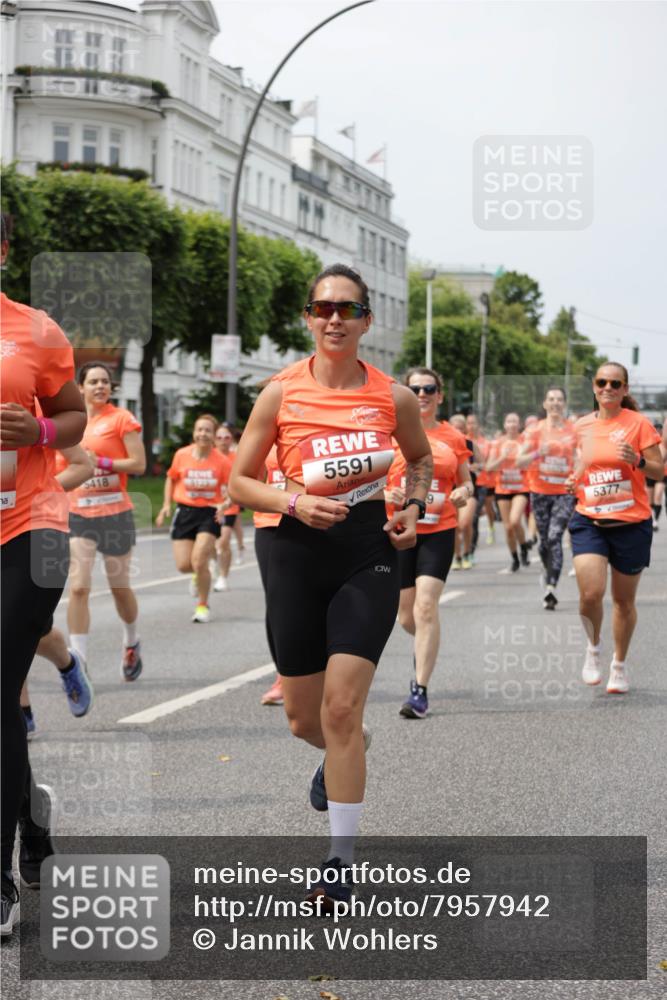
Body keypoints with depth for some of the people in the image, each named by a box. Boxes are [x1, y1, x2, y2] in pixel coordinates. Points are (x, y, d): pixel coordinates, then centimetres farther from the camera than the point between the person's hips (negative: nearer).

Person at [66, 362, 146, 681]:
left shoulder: (122, 418, -5)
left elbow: (138, 464, -10)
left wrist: (100, 461, -18)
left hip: (115, 512, -3)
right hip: (79, 514, 3)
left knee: (119, 587, 10)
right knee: (78, 587, -10)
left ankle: (131, 643, 37)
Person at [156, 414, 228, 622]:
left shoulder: (221, 461, -8)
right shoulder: (181, 455, -3)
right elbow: (171, 478, 15)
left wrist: (224, 504, -19)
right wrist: (166, 505, 7)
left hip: (210, 513, -3)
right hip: (185, 512, 3)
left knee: (198, 561, -16)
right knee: (183, 565, -3)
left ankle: (203, 605, 5)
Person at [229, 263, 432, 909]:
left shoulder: (393, 396, -2)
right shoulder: (281, 393, -5)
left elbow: (420, 457, 18)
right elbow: (240, 481, 2)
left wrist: (414, 509, 1)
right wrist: (295, 502, -15)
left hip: (369, 553, -1)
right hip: (299, 555, 1)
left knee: (341, 708, -12)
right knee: (304, 720, 10)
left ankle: (339, 863, -2)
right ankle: (345, 750, 49)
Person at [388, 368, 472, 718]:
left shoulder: (453, 438, 4)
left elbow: (466, 482, 13)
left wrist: (463, 493, -9)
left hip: (439, 531, -1)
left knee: (425, 606, -15)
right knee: (406, 616, 9)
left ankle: (420, 690, -10)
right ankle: (425, 647, 46)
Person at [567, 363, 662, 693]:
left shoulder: (638, 423, -4)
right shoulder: (582, 426, 7)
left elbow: (659, 471, -5)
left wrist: (637, 460, -24)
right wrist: (574, 480, 2)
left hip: (631, 523, -2)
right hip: (589, 520, 2)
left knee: (623, 600, 8)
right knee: (590, 593, -17)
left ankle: (619, 665, 28)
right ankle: (593, 647, 12)